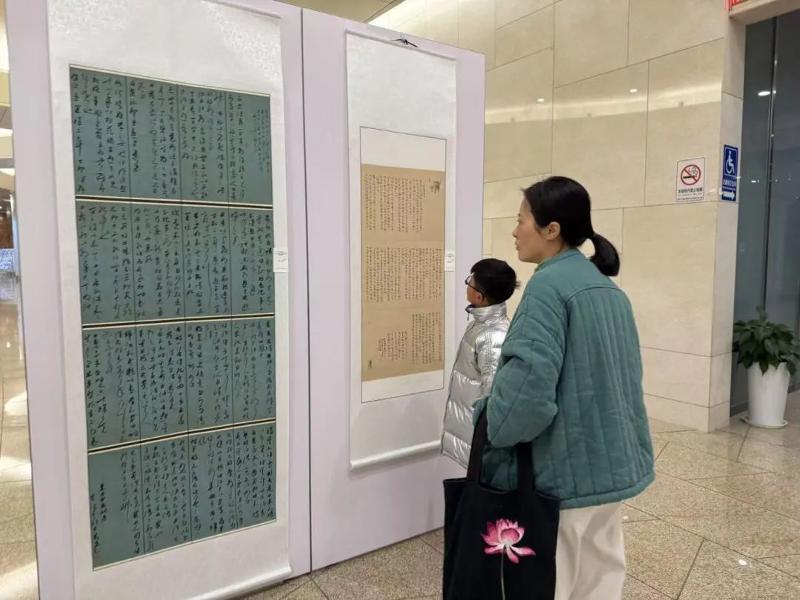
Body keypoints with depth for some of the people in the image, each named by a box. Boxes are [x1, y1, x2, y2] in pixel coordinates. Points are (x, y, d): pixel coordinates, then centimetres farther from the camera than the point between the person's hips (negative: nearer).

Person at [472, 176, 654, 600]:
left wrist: (492, 427, -11)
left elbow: (529, 380, -28)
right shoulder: (607, 287, 9)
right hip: (614, 460, 9)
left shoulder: (549, 284, -18)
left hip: (568, 467, -8)